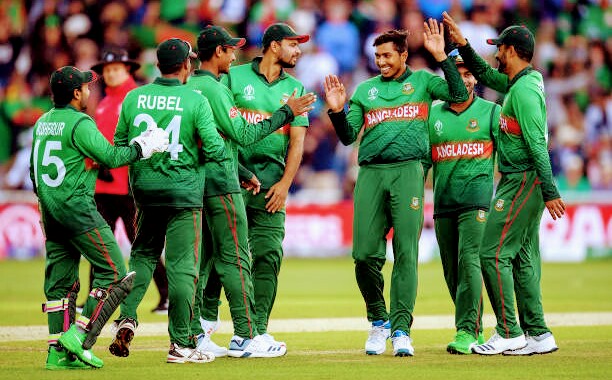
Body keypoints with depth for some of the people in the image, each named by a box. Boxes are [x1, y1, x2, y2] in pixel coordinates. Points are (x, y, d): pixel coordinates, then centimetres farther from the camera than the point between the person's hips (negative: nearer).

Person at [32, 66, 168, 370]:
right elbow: (111, 157, -12)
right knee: (114, 273, -4)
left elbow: (33, 169, 20)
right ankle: (79, 337, -12)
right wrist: (144, 146, 1)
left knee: (60, 281, 10)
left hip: (49, 208, 9)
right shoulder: (79, 123, -13)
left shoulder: (42, 123, 13)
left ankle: (58, 351, 6)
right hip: (76, 207, -9)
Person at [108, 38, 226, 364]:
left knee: (142, 254, 19)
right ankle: (180, 344, 2)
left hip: (144, 188, 4)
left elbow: (120, 147, 7)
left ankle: (127, 317, 0)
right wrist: (224, 151, 8)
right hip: (184, 190, -4)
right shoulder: (196, 101, -10)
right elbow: (214, 149, -14)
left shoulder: (134, 98, 1)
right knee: (182, 266, 0)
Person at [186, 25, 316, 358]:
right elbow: (243, 135, -16)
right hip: (220, 185, -9)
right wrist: (286, 113, -10)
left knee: (200, 258, 10)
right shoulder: (214, 89, -13)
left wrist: (242, 172, 23)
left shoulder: (189, 88, 15)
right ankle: (245, 337, -7)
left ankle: (193, 334, 9)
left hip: (194, 183, 9)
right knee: (235, 259, -6)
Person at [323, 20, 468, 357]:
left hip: (407, 171, -2)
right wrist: (337, 111, -5)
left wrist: (440, 56, -10)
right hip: (370, 174, 2)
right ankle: (378, 321, 16)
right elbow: (348, 136, 13)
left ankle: (401, 329, -7)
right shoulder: (365, 90, 17)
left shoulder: (422, 82, 11)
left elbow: (459, 95, -6)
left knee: (406, 253, -8)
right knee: (365, 254, -4)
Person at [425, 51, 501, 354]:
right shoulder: (433, 115, 13)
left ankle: (467, 332, -20)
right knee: (451, 271, 6)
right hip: (443, 201, 4)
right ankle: (476, 331, 17)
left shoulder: (491, 112, 6)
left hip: (476, 197, -4)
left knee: (468, 260, -17)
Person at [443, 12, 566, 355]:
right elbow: (486, 75, 33)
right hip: (523, 181, 10)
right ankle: (538, 335, 9)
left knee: (493, 253, -10)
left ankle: (509, 333, -10)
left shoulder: (523, 90, -16)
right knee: (524, 256, 9)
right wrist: (463, 45, 22)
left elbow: (537, 144, -22)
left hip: (523, 181, -10)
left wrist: (550, 193, -25)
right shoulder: (519, 83, 13)